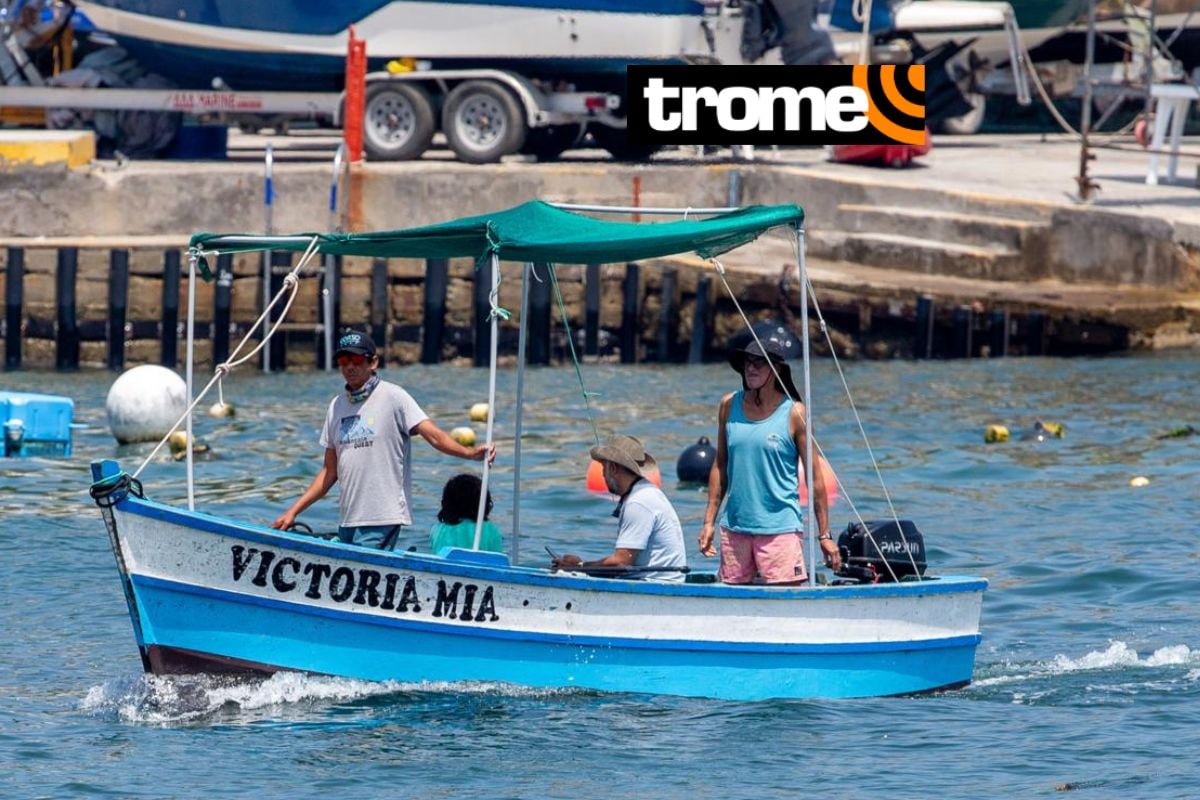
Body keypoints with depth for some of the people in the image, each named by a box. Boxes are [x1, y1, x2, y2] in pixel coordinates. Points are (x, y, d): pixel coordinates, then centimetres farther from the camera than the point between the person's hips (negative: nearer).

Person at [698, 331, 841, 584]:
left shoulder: (794, 413, -5)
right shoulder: (730, 406, 6)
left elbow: (814, 477, -2)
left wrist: (824, 535, -3)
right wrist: (709, 521, 10)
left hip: (779, 525, -4)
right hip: (735, 524, 4)